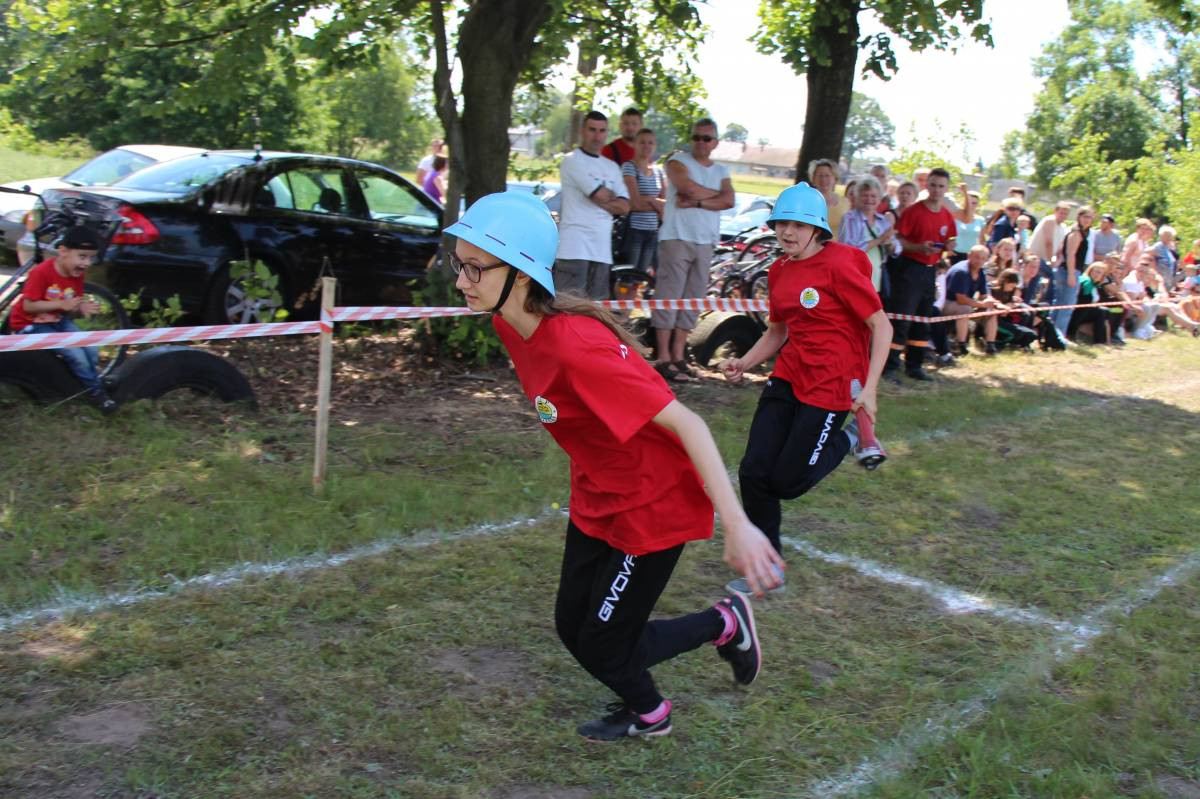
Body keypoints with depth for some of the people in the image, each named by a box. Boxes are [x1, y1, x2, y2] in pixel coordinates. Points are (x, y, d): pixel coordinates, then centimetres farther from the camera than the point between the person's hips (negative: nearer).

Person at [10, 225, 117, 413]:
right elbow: (28, 306, -25)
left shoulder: (77, 275, -4)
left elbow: (71, 311, 2)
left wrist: (83, 309, -21)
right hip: (32, 324, -7)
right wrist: (61, 304, -30)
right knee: (76, 355, -21)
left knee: (92, 353, -10)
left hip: (59, 321, 7)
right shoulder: (41, 272, -26)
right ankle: (96, 392, -1)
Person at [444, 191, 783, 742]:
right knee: (573, 629, 16)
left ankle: (724, 624, 26)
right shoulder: (511, 323, -8)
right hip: (596, 500, 8)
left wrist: (736, 525, -35)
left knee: (602, 648, 4)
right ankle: (647, 713, 44)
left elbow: (685, 423, -33)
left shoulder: (577, 347, -34)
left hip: (653, 505, -8)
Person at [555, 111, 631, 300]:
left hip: (602, 248, 7)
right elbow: (601, 195, -13)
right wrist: (612, 196, 9)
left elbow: (624, 206, 8)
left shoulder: (612, 167, 19)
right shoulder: (572, 161, -2)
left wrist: (601, 199, -6)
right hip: (575, 245, -7)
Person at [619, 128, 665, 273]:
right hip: (633, 229, -6)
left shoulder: (658, 171, 14)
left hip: (652, 232, 6)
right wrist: (657, 204, -3)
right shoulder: (629, 167, -6)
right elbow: (635, 203, -14)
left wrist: (647, 199, -8)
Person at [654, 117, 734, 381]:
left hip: (705, 242, 5)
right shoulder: (678, 161, 4)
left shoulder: (721, 171, 18)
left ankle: (678, 356, 11)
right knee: (669, 296, -8)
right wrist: (715, 194, -1)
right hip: (677, 237, -5)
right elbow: (688, 187, -16)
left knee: (693, 299, 5)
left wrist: (697, 202, -12)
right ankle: (663, 358, -6)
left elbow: (729, 201, -1)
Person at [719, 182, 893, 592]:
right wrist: (744, 363, 4)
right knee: (753, 473, -2)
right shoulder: (779, 271, 7)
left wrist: (869, 388, -19)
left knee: (786, 482, -3)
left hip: (831, 385, -6)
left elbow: (881, 327, -12)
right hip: (788, 377, 7)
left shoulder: (838, 266, -14)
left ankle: (848, 439, 25)